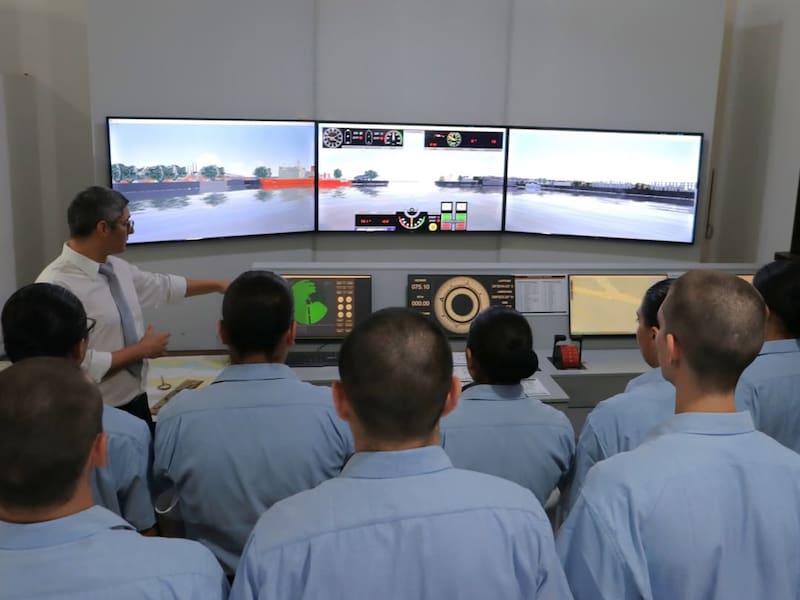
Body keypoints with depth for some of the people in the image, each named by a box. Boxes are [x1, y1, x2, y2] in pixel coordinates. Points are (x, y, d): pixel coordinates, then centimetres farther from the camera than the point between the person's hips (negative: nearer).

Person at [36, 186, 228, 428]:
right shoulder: (58, 286, -23)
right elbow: (79, 366, -26)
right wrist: (142, 350, -16)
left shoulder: (117, 267, 1)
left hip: (136, 402, 8)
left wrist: (218, 285, 26)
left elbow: (162, 286, 19)